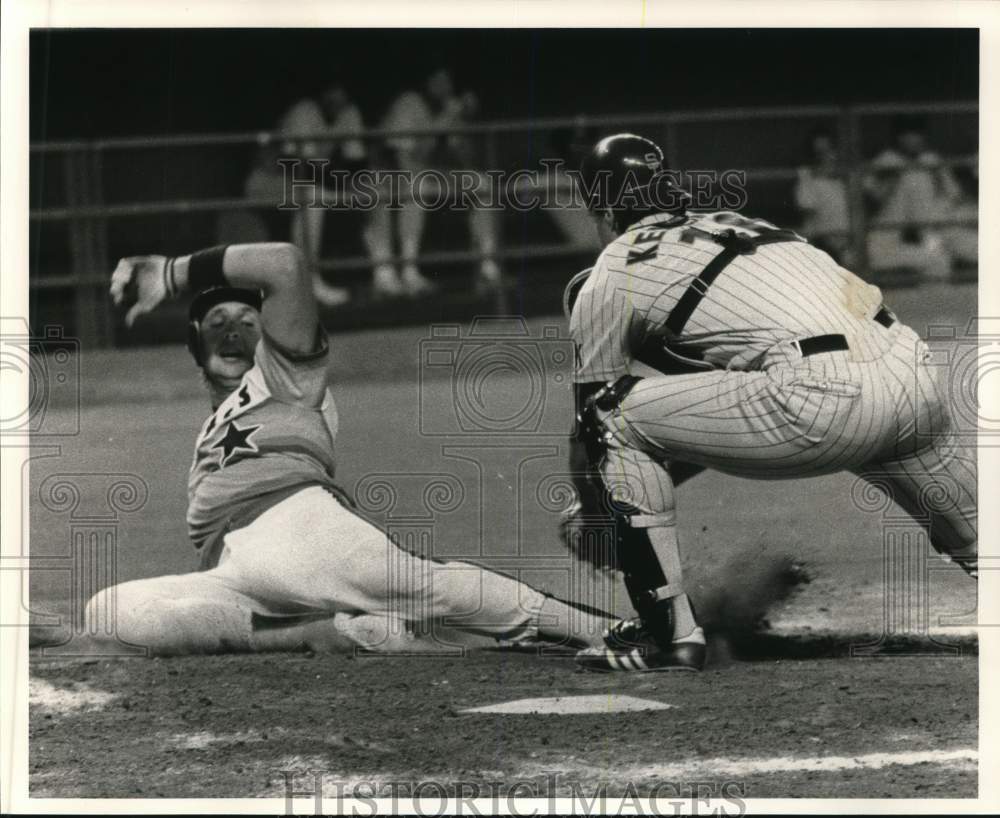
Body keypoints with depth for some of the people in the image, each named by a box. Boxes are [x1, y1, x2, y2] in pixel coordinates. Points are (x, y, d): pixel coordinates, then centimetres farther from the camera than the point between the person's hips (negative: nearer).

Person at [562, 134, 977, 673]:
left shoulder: (606, 282, 13)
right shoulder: (727, 226, 33)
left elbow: (592, 417, 20)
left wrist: (591, 509, 37)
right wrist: (648, 488, 45)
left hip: (824, 399, -7)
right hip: (918, 380, 7)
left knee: (615, 420, 5)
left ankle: (668, 634, 5)